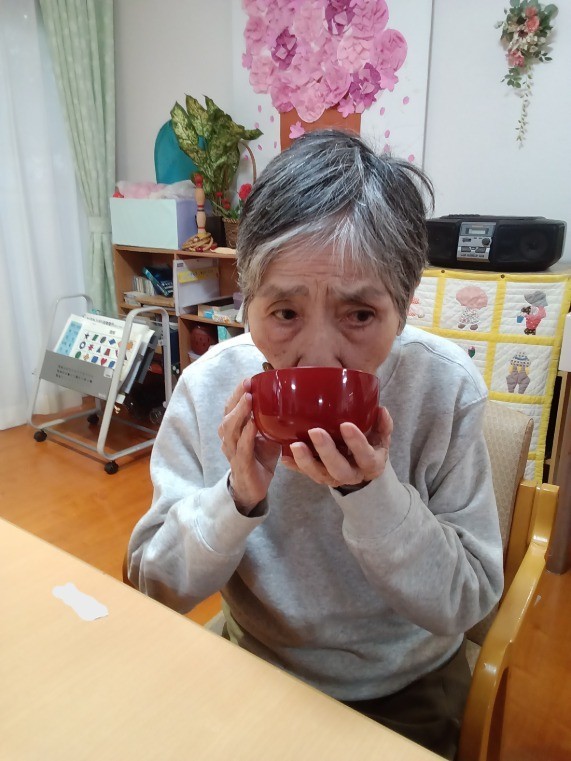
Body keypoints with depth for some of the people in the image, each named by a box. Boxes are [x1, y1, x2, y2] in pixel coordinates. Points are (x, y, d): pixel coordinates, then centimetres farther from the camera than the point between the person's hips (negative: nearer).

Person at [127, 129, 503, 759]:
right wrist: (239, 496, -30)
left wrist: (371, 492, -32)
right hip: (257, 669, 0)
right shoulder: (208, 388, -19)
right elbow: (153, 586, -12)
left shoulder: (446, 387, -21)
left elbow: (467, 602, -16)